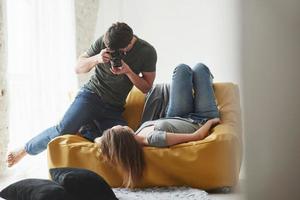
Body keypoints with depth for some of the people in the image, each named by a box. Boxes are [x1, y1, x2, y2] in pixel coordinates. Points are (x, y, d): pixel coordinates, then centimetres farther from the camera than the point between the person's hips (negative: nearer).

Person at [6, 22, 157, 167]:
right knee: (64, 129, -24)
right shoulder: (103, 41, -6)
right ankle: (25, 150, -2)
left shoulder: (147, 52, -7)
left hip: (114, 108, 1)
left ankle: (86, 128, -2)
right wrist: (97, 58, -19)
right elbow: (78, 68, 2)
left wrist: (128, 71, -19)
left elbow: (147, 88, -2)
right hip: (92, 95, -1)